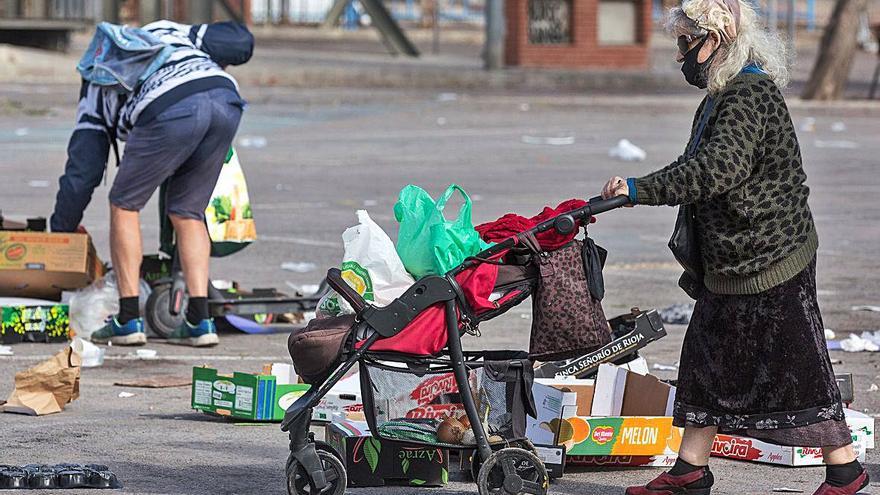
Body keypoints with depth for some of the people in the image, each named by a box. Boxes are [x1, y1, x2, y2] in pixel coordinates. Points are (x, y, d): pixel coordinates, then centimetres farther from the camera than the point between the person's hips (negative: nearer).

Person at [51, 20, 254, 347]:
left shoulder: (97, 90, 32)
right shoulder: (166, 30, 41)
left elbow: (81, 173, 27)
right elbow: (240, 41, 27)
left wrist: (60, 236, 36)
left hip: (172, 110, -4)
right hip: (226, 99, 4)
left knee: (124, 206, 16)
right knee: (187, 213, 19)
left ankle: (129, 320, 12)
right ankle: (200, 320, 11)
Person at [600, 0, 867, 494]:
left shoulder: (750, 95, -20)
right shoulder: (723, 95, 13)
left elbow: (716, 170, -31)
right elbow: (701, 168, 18)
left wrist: (641, 189, -30)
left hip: (772, 262, -10)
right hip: (731, 263, 10)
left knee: (796, 368, -3)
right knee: (707, 360, 11)